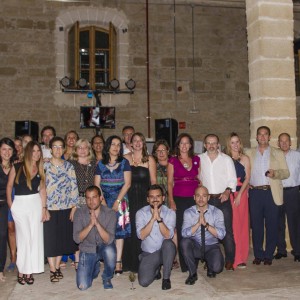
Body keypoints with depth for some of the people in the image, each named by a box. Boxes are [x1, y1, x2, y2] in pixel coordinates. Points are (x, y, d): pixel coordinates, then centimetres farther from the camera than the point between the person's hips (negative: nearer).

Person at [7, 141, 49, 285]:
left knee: (35, 237, 3)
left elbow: (42, 189, 5)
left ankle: (29, 271, 15)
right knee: (24, 237, -2)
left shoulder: (40, 169, 4)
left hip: (36, 203, 3)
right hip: (20, 204, -3)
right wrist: (10, 206, -2)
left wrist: (44, 208, -1)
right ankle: (21, 271, 12)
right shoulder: (17, 167, -4)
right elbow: (9, 186, 1)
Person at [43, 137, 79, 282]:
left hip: (66, 208, 2)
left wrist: (74, 206, -3)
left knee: (63, 238, 9)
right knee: (50, 238, 1)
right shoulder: (44, 165, -1)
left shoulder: (68, 165, 5)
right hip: (49, 207, -2)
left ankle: (57, 266, 25)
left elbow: (74, 186, 3)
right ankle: (53, 270, 12)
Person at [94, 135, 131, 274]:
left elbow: (127, 183, -3)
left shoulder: (124, 163, 4)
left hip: (120, 200, -1)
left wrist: (117, 201, -10)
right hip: (104, 201, 1)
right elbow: (97, 185, 5)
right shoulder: (101, 164, 9)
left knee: (119, 230, -5)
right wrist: (103, 203, -7)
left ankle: (118, 263, -3)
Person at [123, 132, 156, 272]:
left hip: (144, 197, -1)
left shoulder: (149, 159, 5)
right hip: (129, 197, 1)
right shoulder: (125, 158, 9)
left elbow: (153, 180, 3)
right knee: (129, 228, 2)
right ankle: (130, 262, 15)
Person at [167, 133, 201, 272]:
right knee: (181, 230, -2)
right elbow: (170, 182, 2)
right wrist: (171, 201, -5)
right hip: (179, 199, -2)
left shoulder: (196, 159, 12)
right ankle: (184, 264, 7)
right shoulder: (173, 160, 4)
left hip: (195, 198, 2)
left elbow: (200, 179, 14)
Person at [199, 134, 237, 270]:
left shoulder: (226, 159, 6)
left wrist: (227, 191, -11)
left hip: (223, 199, -1)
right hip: (206, 199, 1)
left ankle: (229, 261, 3)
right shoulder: (199, 159, 8)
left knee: (227, 229, -4)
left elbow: (232, 179, 4)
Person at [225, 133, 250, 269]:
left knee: (241, 224, 2)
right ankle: (230, 257, 3)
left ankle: (241, 258, 10)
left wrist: (239, 194, -8)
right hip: (227, 193, 0)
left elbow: (247, 178, 1)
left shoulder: (245, 159, 6)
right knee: (230, 225, -4)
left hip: (241, 193, 0)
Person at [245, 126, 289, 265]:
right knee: (256, 225, 3)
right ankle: (258, 255, 13)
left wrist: (275, 173, -13)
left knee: (271, 226, 0)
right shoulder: (249, 153, 14)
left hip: (272, 193, -1)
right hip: (255, 193, 1)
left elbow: (286, 172, 6)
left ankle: (268, 255, 11)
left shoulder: (278, 153, 11)